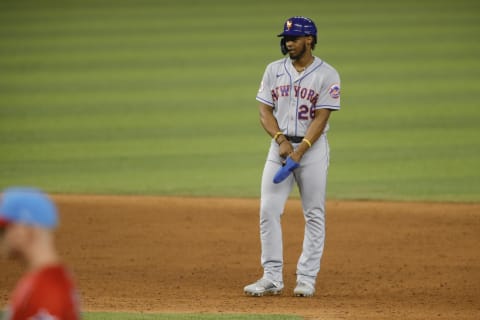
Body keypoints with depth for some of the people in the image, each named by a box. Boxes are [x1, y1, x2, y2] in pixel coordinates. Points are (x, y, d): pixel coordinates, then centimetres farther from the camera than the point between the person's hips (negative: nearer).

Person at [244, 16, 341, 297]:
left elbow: (320, 118, -11)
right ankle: (272, 278, 0)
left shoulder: (327, 75, -6)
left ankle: (307, 279, 5)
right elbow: (265, 111, 4)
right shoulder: (274, 70, 7)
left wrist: (299, 153, -20)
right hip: (280, 145, 4)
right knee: (269, 210, -4)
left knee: (314, 214, -1)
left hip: (313, 147, -3)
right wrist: (281, 140, -13)